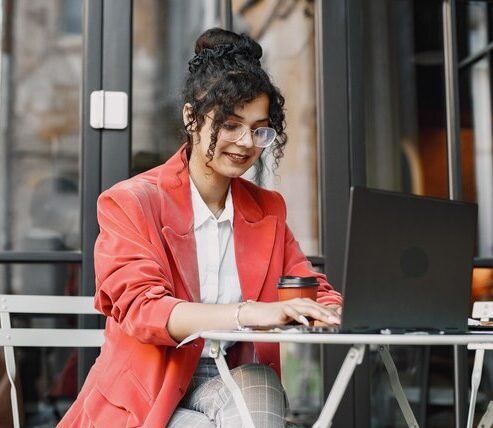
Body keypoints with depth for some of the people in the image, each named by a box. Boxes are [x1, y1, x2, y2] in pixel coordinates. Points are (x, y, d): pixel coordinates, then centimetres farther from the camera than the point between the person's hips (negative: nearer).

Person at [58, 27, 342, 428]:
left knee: (257, 385, -31)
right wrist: (249, 313, -34)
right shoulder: (130, 203, -5)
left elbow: (313, 290, 10)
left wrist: (326, 311, -17)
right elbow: (140, 308, -18)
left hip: (241, 384, 3)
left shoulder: (268, 209, 12)